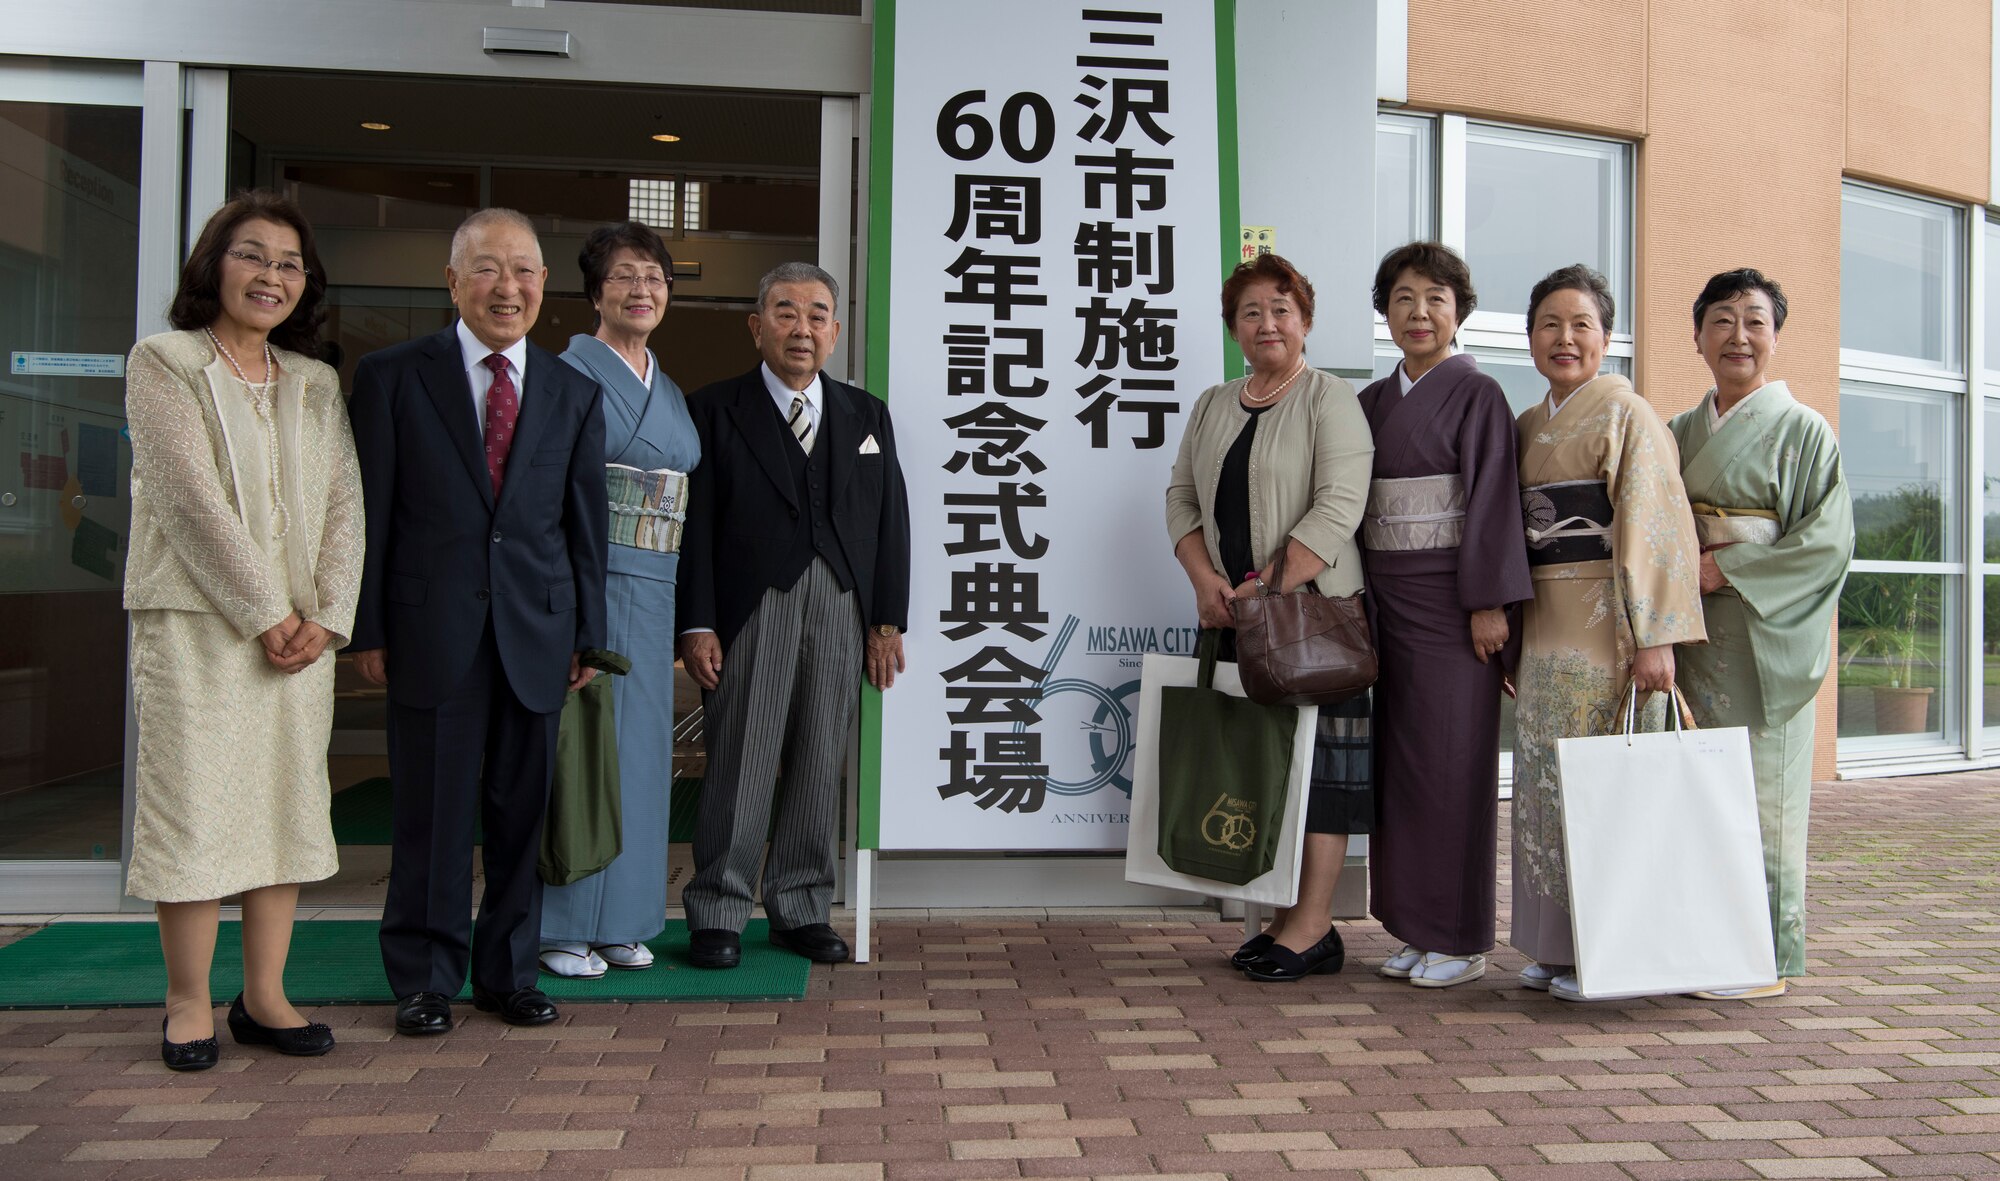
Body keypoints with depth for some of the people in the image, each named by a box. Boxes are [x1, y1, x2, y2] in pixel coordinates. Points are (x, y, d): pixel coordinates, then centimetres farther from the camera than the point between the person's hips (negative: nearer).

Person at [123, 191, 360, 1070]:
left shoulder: (317, 385, 15)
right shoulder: (163, 363, 1)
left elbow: (343, 504, 7)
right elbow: (191, 498, -9)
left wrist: (326, 616, -5)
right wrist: (264, 612, -13)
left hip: (301, 627, 5)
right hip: (197, 623, -4)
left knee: (288, 800, 4)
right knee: (194, 800, -3)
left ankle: (264, 995, 13)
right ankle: (189, 1002, 8)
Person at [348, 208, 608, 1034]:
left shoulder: (575, 395, 10)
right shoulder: (391, 376, 3)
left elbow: (585, 526, 10)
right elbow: (370, 514, 1)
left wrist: (588, 635, 7)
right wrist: (367, 628, -3)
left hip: (537, 632, 2)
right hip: (432, 631, -2)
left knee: (522, 813, 9)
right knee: (432, 816, 5)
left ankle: (508, 973, 23)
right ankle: (423, 980, 20)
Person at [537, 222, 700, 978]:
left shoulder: (670, 390, 17)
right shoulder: (574, 372, -4)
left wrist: (685, 611, 14)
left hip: (652, 588, 7)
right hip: (588, 581, -7)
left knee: (638, 744, 9)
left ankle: (618, 922, 19)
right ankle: (560, 927, 8)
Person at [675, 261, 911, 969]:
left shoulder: (866, 415, 15)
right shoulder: (714, 410, 5)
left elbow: (890, 523, 11)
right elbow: (695, 525, -1)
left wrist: (887, 623, 4)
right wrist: (696, 624, -9)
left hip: (842, 614, 3)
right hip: (752, 612, -3)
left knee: (821, 767, 7)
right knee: (740, 766, -2)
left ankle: (802, 909, 19)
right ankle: (717, 914, 11)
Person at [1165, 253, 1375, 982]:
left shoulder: (1330, 401, -2)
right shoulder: (1212, 407, 17)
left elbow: (1337, 508, -13)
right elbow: (1182, 496, 13)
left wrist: (1269, 590, -18)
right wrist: (1206, 580, -3)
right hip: (1236, 615, 6)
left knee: (1316, 755, -5)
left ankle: (1312, 926, 0)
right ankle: (1293, 916, 14)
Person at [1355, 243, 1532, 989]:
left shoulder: (1476, 394, -4)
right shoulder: (1373, 402, 14)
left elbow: (1492, 499, -10)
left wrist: (1488, 602, -16)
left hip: (1450, 601, -6)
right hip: (1390, 604, 6)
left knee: (1452, 766, -2)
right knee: (1399, 761, 8)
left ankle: (1462, 941, 9)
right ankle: (1419, 930, 18)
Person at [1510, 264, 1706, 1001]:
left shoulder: (1626, 414, -5)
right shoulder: (1528, 425, 16)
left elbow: (1652, 528, -13)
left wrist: (1654, 638, -20)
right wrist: (1509, 630, 13)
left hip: (1607, 627, -7)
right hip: (1544, 629, 7)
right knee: (1545, 783, 9)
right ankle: (1557, 947, 19)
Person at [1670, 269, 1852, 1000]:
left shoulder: (1804, 431, 0)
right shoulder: (1678, 433, 15)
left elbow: (1829, 538, -8)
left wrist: (1727, 571, -14)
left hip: (1761, 636, -5)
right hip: (1689, 635, 5)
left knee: (1755, 791, -3)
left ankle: (1763, 956, 7)